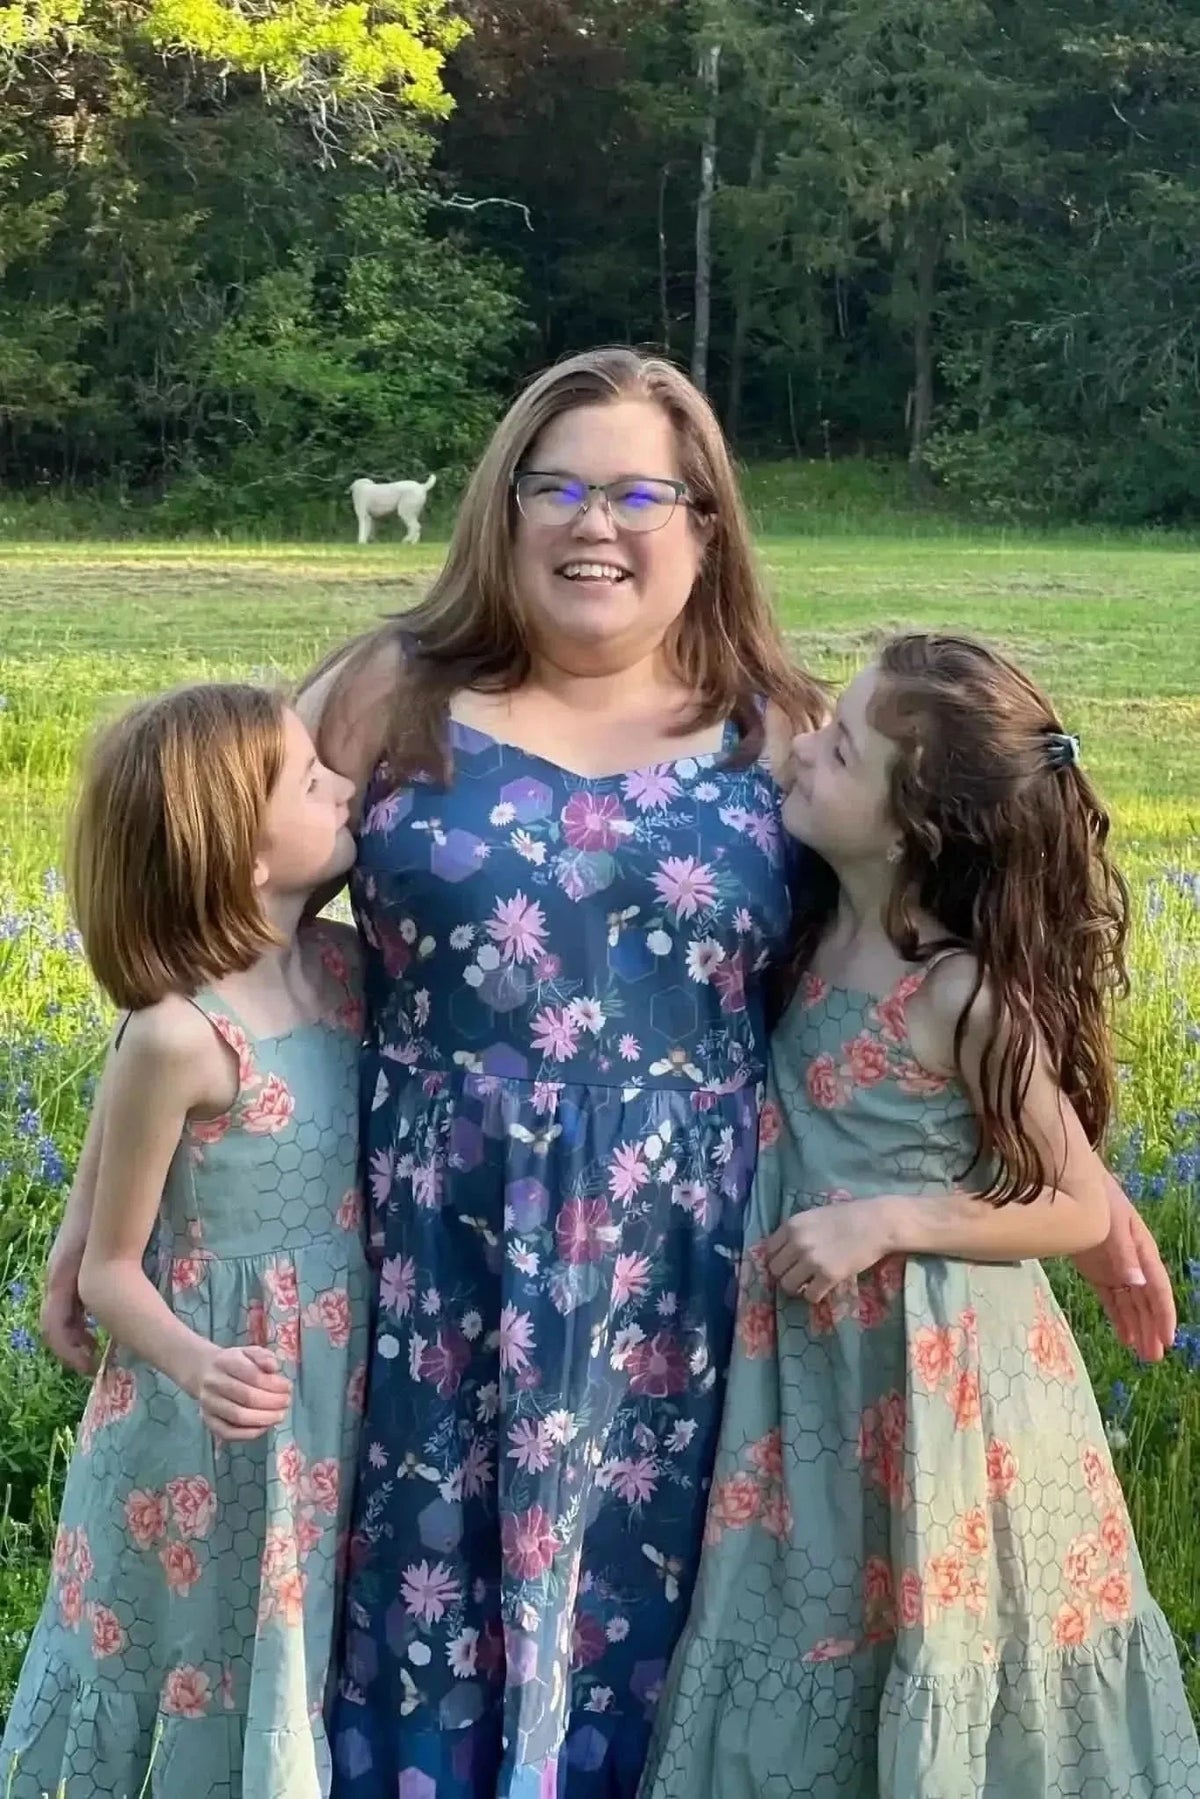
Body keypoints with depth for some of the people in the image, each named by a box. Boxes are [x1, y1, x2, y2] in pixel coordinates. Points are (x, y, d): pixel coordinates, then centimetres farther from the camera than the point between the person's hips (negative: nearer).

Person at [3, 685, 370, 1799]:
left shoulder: (340, 963, -4)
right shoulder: (179, 1037, -23)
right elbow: (110, 1269, -15)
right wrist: (194, 1367, -31)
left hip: (331, 1382, 6)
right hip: (217, 1411, -6)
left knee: (286, 1652, 20)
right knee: (198, 1651, 12)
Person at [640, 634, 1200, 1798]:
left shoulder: (965, 995, -22)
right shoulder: (827, 927, -1)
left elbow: (1080, 1209, -15)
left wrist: (886, 1220, -22)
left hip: (934, 1372, -7)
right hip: (817, 1360, 7)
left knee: (935, 1655, 10)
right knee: (822, 1651, 19)